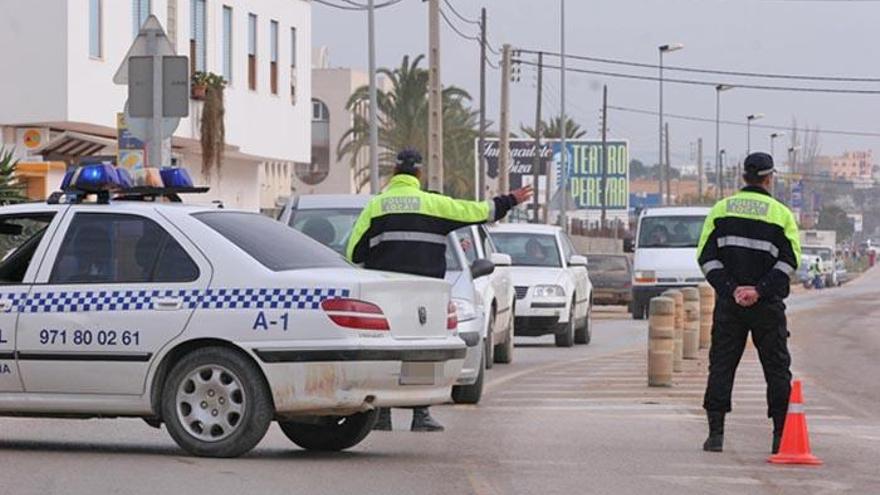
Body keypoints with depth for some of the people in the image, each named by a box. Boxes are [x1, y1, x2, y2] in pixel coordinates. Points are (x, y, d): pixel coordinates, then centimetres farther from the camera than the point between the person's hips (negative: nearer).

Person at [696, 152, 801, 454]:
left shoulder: (721, 209, 6)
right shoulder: (781, 214, 1)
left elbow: (707, 256, -2)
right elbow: (790, 259, -7)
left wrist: (730, 290, -8)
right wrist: (760, 290, -12)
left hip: (728, 303, 1)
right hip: (768, 305, -1)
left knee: (721, 366, 6)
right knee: (777, 367, 6)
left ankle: (716, 432, 0)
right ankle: (781, 435, 3)